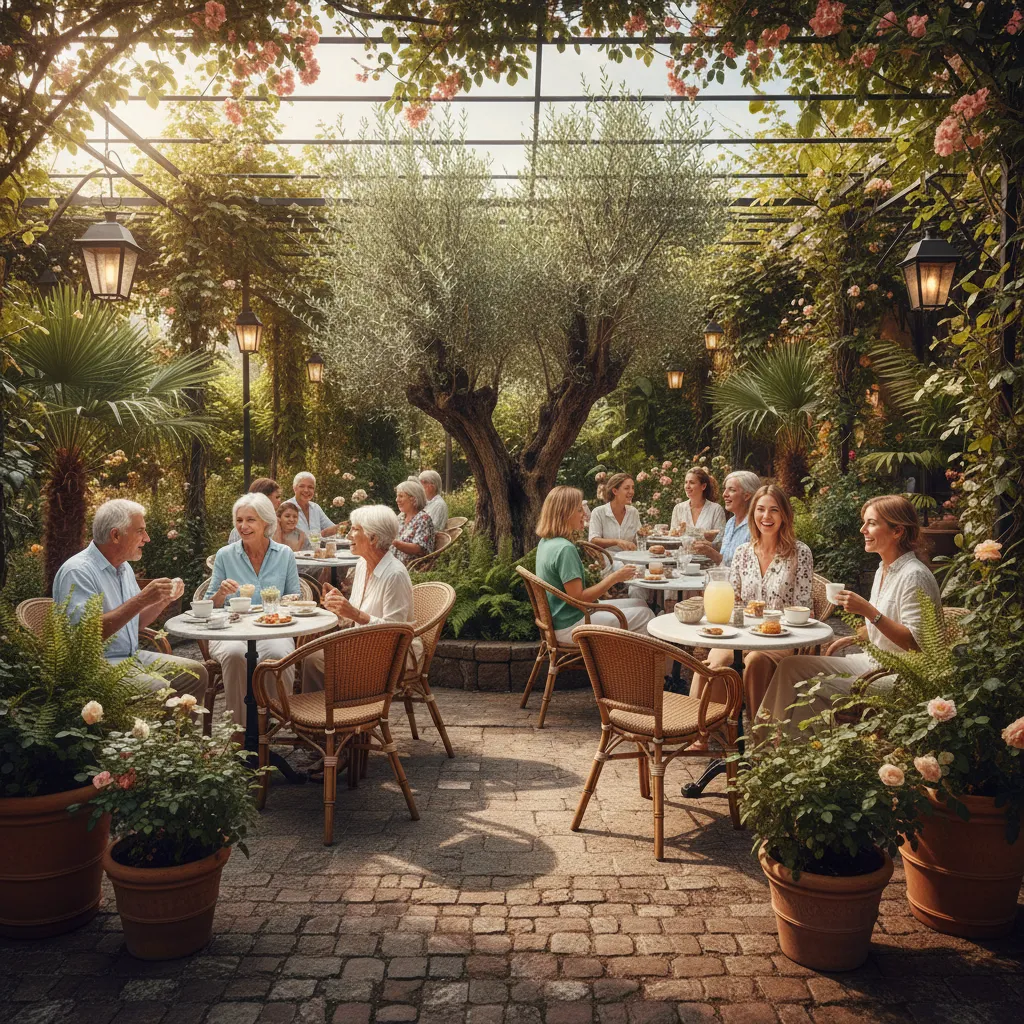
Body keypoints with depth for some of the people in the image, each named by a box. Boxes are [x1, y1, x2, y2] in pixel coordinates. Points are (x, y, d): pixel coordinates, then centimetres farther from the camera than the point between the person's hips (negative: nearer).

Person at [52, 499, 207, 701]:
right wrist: (141, 600, -27)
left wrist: (164, 599, 2)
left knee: (196, 673, -2)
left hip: (132, 655, 9)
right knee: (160, 690, -30)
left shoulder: (123, 568, 14)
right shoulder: (77, 571, -16)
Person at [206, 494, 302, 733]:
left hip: (272, 629, 0)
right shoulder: (225, 555, 7)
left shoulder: (285, 555, 8)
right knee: (235, 654, -35)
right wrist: (221, 593, -12)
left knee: (277, 654, -35)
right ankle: (240, 724, -20)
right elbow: (209, 607, 10)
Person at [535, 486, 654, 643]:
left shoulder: (545, 542, 7)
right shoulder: (565, 549, -23)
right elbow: (578, 598, -23)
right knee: (644, 615, -7)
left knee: (639, 604, 14)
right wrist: (614, 578, -16)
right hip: (570, 627, -10)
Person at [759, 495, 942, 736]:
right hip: (874, 662, 9)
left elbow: (917, 643, -23)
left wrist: (869, 611, -27)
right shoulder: (884, 570, 12)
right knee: (791, 666, -2)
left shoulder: (914, 576, -18)